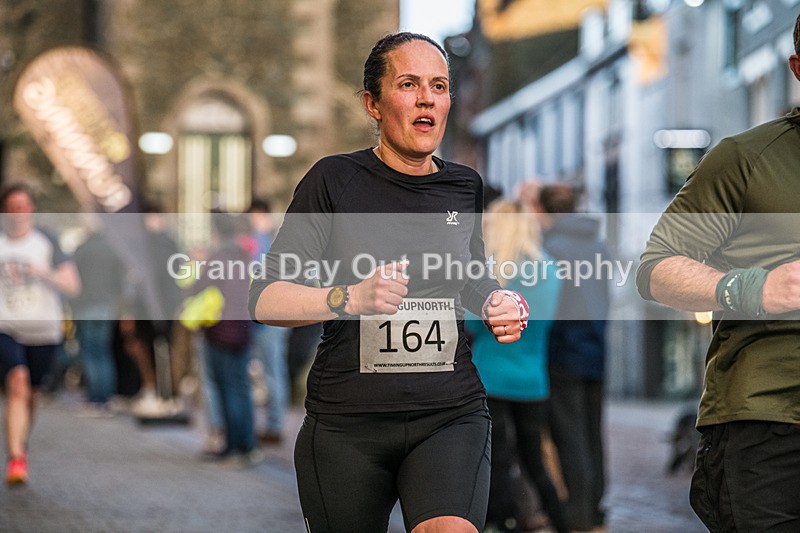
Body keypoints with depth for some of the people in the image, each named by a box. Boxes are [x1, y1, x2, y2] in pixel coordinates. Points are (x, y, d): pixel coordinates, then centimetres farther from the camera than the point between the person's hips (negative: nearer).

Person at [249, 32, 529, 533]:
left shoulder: (464, 186, 11)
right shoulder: (335, 181, -2)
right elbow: (265, 299, -7)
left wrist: (498, 303, 7)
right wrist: (350, 299, -23)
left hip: (451, 416, 1)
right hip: (347, 421, -1)